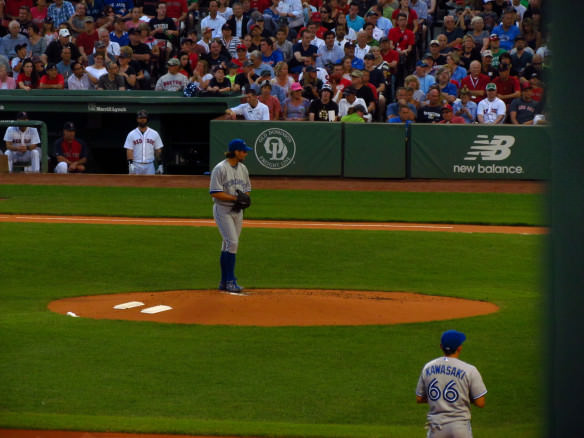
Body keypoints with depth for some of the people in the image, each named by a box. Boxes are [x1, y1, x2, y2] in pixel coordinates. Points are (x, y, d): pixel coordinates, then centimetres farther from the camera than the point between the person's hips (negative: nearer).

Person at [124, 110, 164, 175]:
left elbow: (158, 150, 9)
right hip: (136, 165, -1)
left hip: (150, 166, 1)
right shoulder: (131, 134, 2)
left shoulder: (154, 134, 6)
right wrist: (130, 164, -17)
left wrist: (159, 164, 4)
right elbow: (129, 150, -4)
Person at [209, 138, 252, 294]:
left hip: (237, 211, 7)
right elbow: (215, 193, -17)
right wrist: (235, 198, -21)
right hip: (223, 210, -7)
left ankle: (224, 282, 14)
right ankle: (230, 281, -12)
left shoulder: (243, 169, 11)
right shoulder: (220, 169, -13)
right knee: (232, 242, -15)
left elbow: (247, 189, 20)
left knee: (228, 246, 10)